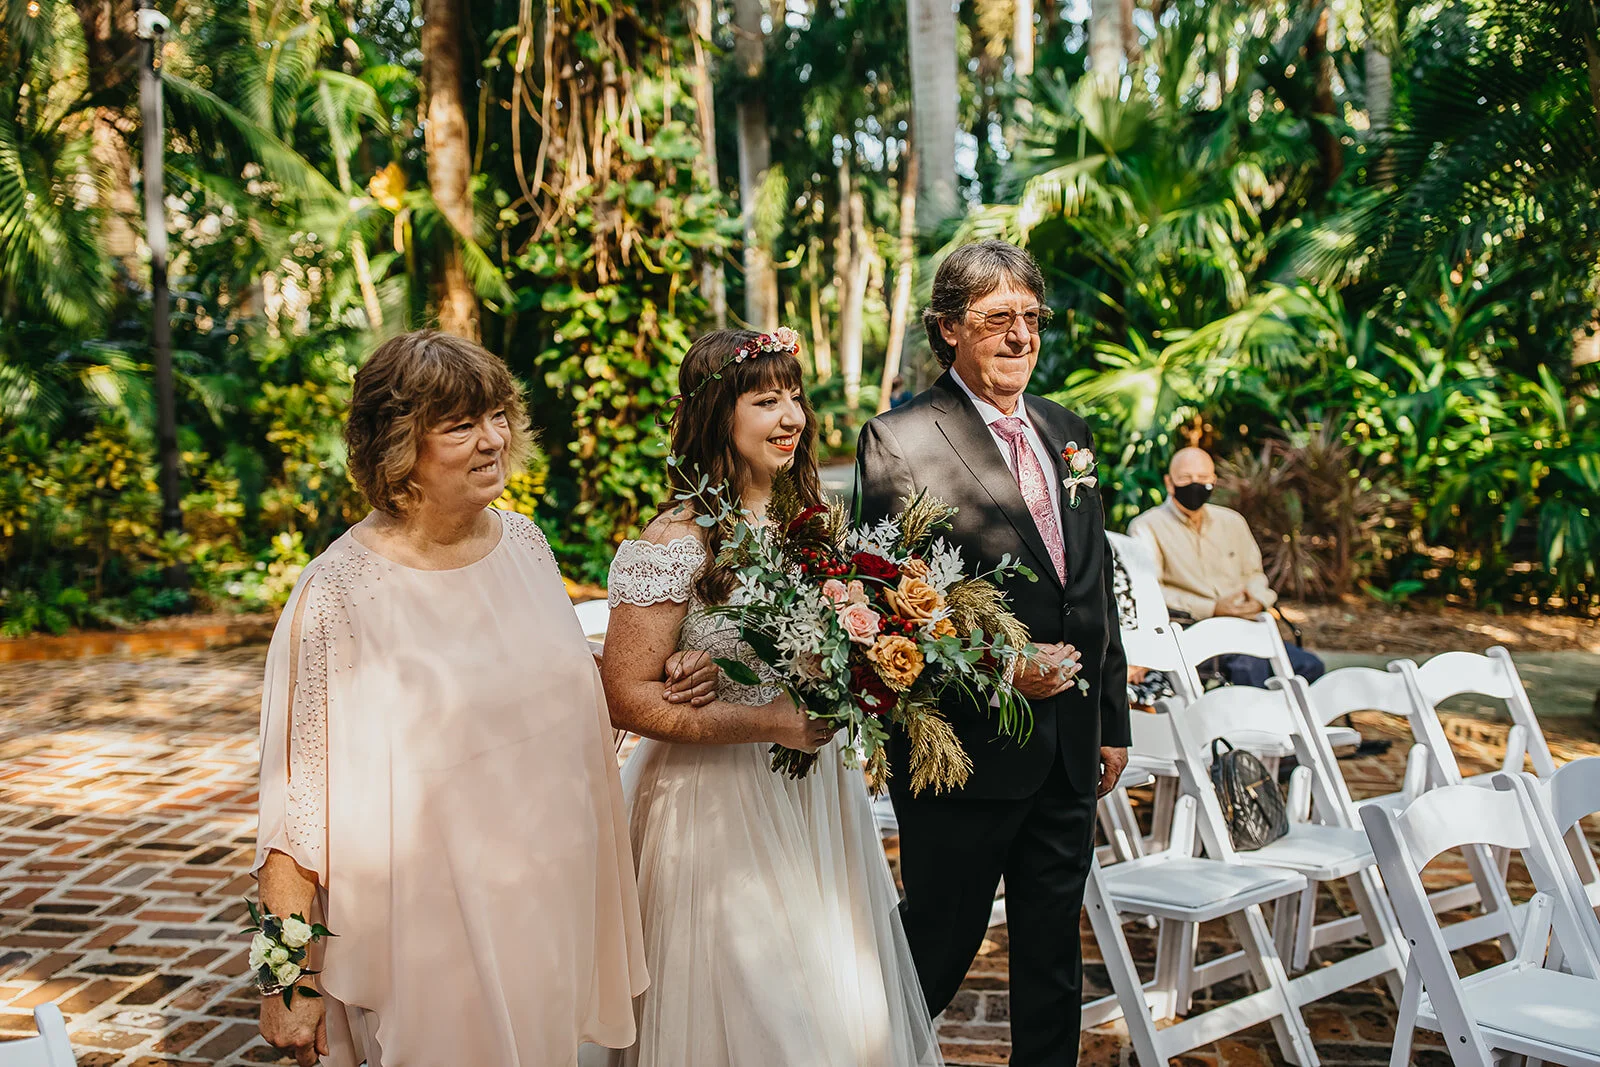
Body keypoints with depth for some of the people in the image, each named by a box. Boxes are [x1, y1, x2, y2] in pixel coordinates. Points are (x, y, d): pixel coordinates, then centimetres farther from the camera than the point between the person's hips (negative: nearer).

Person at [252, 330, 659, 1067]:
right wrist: (288, 982, -16)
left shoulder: (524, 542, 0)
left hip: (549, 906, 6)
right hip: (428, 931, -6)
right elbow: (295, 800, -17)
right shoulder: (339, 594, -19)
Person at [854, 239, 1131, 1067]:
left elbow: (1096, 589, 16)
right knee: (939, 945, 7)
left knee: (1053, 953, 17)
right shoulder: (898, 441, -10)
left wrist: (1112, 719, 15)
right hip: (966, 748, -6)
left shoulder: (1066, 433, 11)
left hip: (1070, 747, 6)